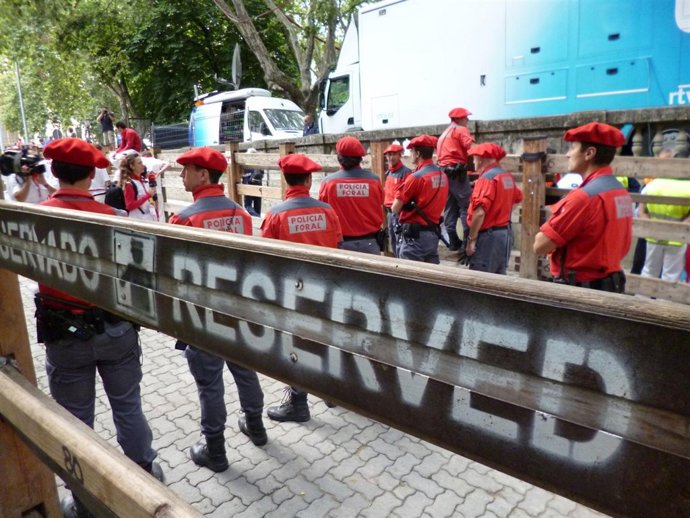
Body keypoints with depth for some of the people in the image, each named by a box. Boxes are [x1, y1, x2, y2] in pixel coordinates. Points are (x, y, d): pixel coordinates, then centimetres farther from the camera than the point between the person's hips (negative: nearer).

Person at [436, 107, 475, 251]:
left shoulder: (444, 133, 25)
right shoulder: (461, 130, -1)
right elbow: (471, 147, -17)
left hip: (444, 172, 8)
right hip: (457, 172, -8)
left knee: (449, 207, 8)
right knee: (466, 205, -7)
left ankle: (453, 241, 10)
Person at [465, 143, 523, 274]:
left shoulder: (486, 178, -16)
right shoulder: (508, 177, 12)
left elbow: (479, 212, -23)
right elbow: (518, 198, 30)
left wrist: (471, 239, -19)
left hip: (489, 235, -9)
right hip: (506, 233, 9)